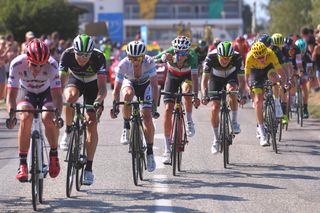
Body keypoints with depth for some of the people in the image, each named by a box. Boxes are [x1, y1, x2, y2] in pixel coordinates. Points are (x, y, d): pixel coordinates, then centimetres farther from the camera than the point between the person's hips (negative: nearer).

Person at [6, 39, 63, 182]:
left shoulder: (52, 65, -32)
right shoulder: (17, 64, -31)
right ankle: (22, 163, -22)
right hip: (26, 93, 0)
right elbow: (11, 94, -30)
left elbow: (57, 94, -32)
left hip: (47, 93, 0)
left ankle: (54, 154, -3)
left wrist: (58, 114, -49)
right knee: (26, 118, -29)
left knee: (48, 118, -29)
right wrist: (11, 114, -47)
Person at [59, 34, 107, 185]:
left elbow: (102, 86, -37)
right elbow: (61, 82, -29)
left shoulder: (98, 57, -34)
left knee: (91, 124, -12)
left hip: (93, 84, -1)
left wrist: (98, 101, -55)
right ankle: (68, 131, -9)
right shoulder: (67, 55, -30)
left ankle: (89, 168, -6)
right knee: (71, 97, -36)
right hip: (75, 80, 1)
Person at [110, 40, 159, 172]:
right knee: (128, 94, -37)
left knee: (147, 117, -14)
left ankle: (150, 152, 1)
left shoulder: (149, 62, -34)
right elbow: (117, 89, -30)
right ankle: (126, 128, -18)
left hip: (145, 85, 0)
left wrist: (154, 106, -44)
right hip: (130, 83, 0)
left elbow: (154, 86, -35)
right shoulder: (123, 65, -32)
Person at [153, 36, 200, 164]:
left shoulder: (192, 57, -34)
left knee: (187, 90, -36)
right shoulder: (168, 54, -33)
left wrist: (195, 96, -50)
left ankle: (189, 121, -11)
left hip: (187, 76, -1)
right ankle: (167, 149, -6)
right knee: (168, 109, -11)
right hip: (172, 76, 1)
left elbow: (194, 77, -40)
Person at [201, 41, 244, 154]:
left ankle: (234, 121, -17)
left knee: (232, 90, -34)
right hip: (216, 78, 0)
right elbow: (204, 80, -29)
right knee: (215, 107, -11)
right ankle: (216, 139, 5)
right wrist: (204, 96, -43)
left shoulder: (237, 57, -33)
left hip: (231, 77, 0)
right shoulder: (211, 57, -33)